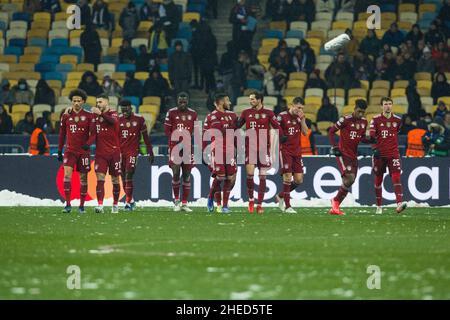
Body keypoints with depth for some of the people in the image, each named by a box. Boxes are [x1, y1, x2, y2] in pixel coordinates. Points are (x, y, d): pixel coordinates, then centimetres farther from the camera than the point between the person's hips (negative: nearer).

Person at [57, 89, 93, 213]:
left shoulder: (88, 116, -1)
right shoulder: (66, 115, 4)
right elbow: (62, 134, 12)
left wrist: (88, 143, -20)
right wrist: (59, 151, 12)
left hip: (83, 151, 0)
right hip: (70, 150, 0)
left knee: (83, 178, 5)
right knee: (67, 174, -15)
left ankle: (82, 205, 15)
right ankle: (68, 204, -15)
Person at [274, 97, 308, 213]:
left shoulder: (300, 117, 8)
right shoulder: (282, 116, -6)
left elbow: (305, 132, 1)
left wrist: (302, 119, -8)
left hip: (297, 152, 6)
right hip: (285, 150, -6)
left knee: (299, 179, 2)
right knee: (288, 177, -12)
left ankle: (281, 196, 23)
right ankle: (287, 206, -7)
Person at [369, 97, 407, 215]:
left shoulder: (397, 120, 6)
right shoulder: (376, 120, -2)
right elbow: (371, 135, -11)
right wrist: (374, 148, -25)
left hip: (393, 153, 1)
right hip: (379, 154, -1)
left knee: (396, 177, -15)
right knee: (378, 179, 8)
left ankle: (399, 203, -26)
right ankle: (379, 206, 19)